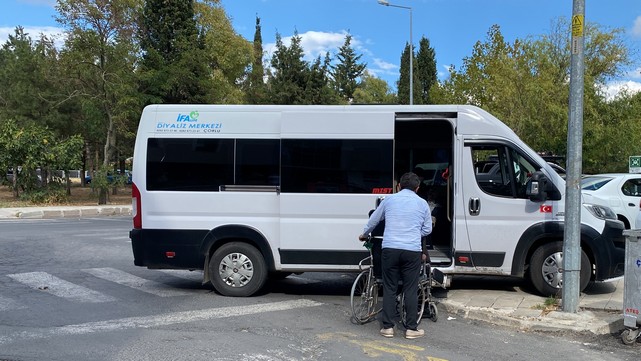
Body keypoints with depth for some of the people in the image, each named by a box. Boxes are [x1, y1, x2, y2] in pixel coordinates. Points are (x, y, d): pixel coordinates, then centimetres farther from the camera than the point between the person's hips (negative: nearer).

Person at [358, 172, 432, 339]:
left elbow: (373, 220, 22)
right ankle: (411, 328, 7)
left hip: (390, 249, 1)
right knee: (410, 290, 5)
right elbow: (427, 229, 16)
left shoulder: (389, 200, 10)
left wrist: (364, 234, 39)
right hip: (412, 250, 0)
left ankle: (388, 327, 9)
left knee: (389, 288, 7)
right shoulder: (422, 203, 9)